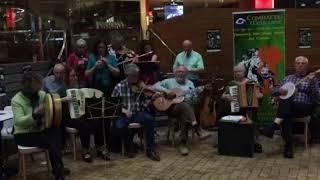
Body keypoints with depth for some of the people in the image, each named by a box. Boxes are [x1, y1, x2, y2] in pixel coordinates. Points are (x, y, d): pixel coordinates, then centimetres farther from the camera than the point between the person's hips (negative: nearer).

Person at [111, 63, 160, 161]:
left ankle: (150, 149, -16)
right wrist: (124, 110, -15)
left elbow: (145, 103, -2)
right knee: (119, 126, -32)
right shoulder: (120, 86, 0)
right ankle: (129, 146, 0)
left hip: (138, 113, 1)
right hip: (124, 114, -1)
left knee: (150, 119, -29)